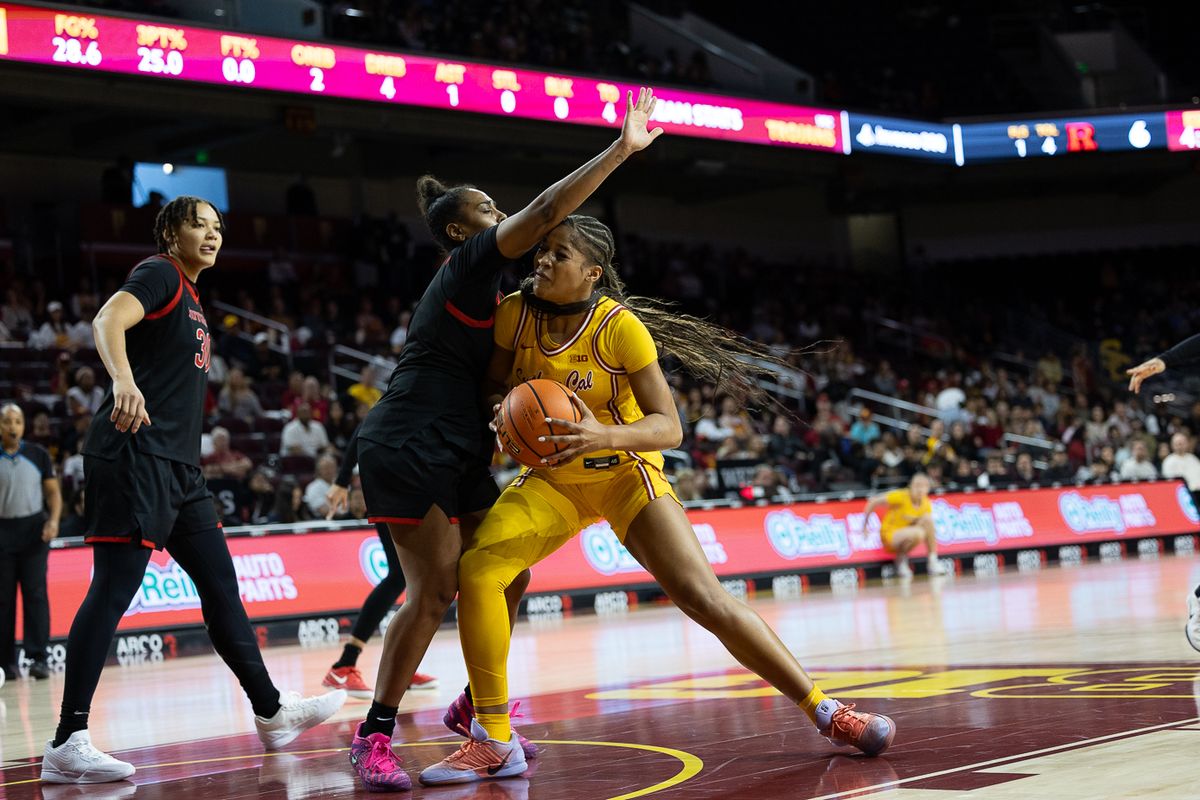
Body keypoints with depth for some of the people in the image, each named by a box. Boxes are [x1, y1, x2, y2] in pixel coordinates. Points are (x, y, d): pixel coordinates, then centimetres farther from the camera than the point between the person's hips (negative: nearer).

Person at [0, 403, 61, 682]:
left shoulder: (38, 454, 7)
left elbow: (53, 491, 8)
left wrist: (54, 520, -8)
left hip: (34, 528, 0)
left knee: (36, 593, -7)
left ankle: (38, 658, -7)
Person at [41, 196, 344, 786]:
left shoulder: (190, 296, 24)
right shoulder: (160, 274, -3)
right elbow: (108, 321, -22)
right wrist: (124, 381, -42)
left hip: (177, 466, 10)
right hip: (134, 454, -10)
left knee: (219, 582, 13)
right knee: (113, 590, -13)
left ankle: (271, 713, 22)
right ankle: (67, 745, -14)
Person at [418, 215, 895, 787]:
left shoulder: (621, 326, -21)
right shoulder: (515, 314, -9)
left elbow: (669, 427, -22)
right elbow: (494, 382, 9)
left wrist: (605, 435, -41)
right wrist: (507, 408, -13)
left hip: (626, 472, -3)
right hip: (552, 477, 3)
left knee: (705, 599, -14)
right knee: (476, 571, -21)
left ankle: (826, 713, 0)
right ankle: (494, 743, -11)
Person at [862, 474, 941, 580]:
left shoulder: (926, 504, -1)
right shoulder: (901, 496, -17)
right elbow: (873, 502, -13)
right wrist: (864, 526, -11)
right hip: (889, 534, -5)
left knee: (928, 519, -22)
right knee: (918, 533, -36)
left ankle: (933, 561, -15)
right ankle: (901, 560, -10)